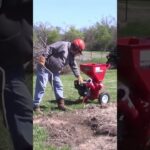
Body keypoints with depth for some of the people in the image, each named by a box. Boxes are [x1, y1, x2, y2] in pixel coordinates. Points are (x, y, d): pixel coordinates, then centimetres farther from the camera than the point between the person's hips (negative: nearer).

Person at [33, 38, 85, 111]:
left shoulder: (71, 55, 13)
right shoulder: (63, 45, -15)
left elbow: (74, 66, 20)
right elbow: (50, 48, -21)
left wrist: (78, 76, 16)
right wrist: (44, 56, -30)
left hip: (55, 71, 9)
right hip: (44, 67, -9)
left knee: (59, 86, 9)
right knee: (41, 87, -10)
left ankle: (61, 103, 17)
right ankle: (36, 105, -5)